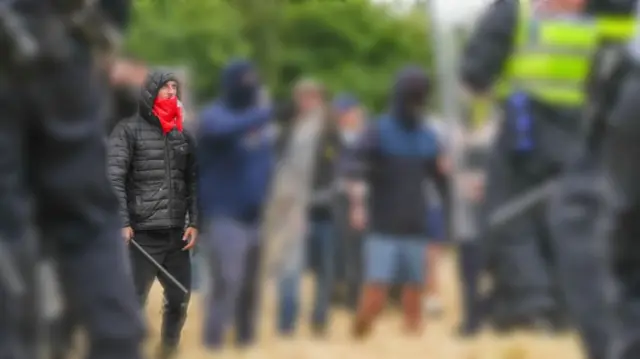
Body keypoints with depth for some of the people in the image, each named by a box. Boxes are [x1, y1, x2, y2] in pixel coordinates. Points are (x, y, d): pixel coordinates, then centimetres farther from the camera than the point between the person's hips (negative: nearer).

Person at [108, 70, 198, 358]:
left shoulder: (183, 137, 15)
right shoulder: (128, 131, -2)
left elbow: (192, 183, 15)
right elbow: (114, 180, -10)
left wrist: (193, 222, 3)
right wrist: (122, 223, -19)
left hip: (176, 235, 6)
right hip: (143, 235, -6)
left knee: (179, 301, 11)